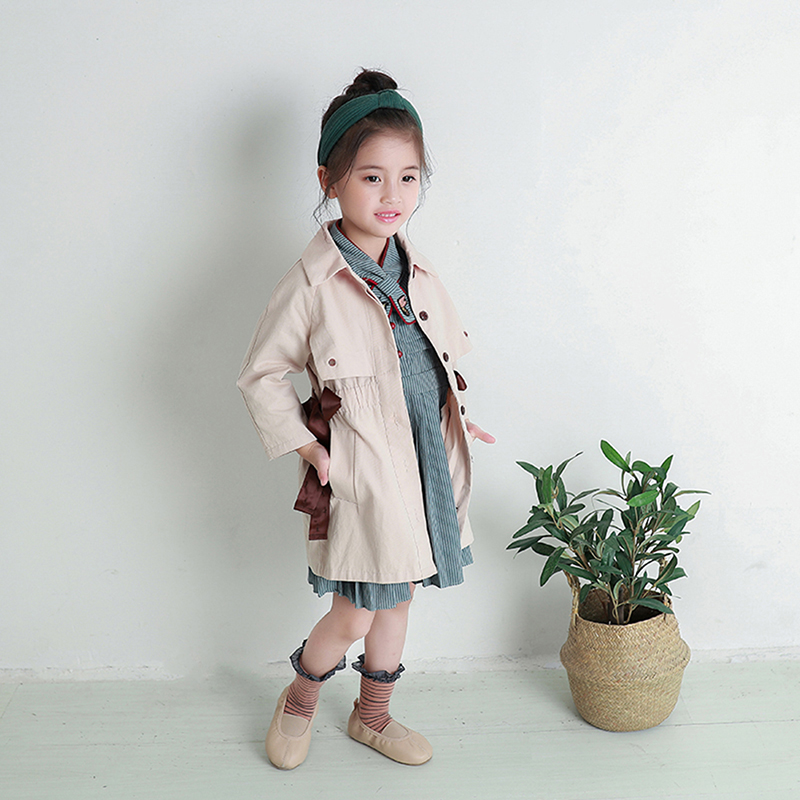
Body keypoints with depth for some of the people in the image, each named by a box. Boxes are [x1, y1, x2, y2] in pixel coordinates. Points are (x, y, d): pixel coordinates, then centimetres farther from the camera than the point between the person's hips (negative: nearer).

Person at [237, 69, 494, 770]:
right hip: (362, 472, -6)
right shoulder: (314, 284, -16)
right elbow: (261, 376, -8)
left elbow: (451, 351, 19)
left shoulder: (417, 272, 2)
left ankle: (373, 716, 42)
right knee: (354, 615, 5)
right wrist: (306, 447, -12)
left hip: (428, 463, 6)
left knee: (397, 600, 20)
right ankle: (300, 699, 37)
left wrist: (456, 417, 9)